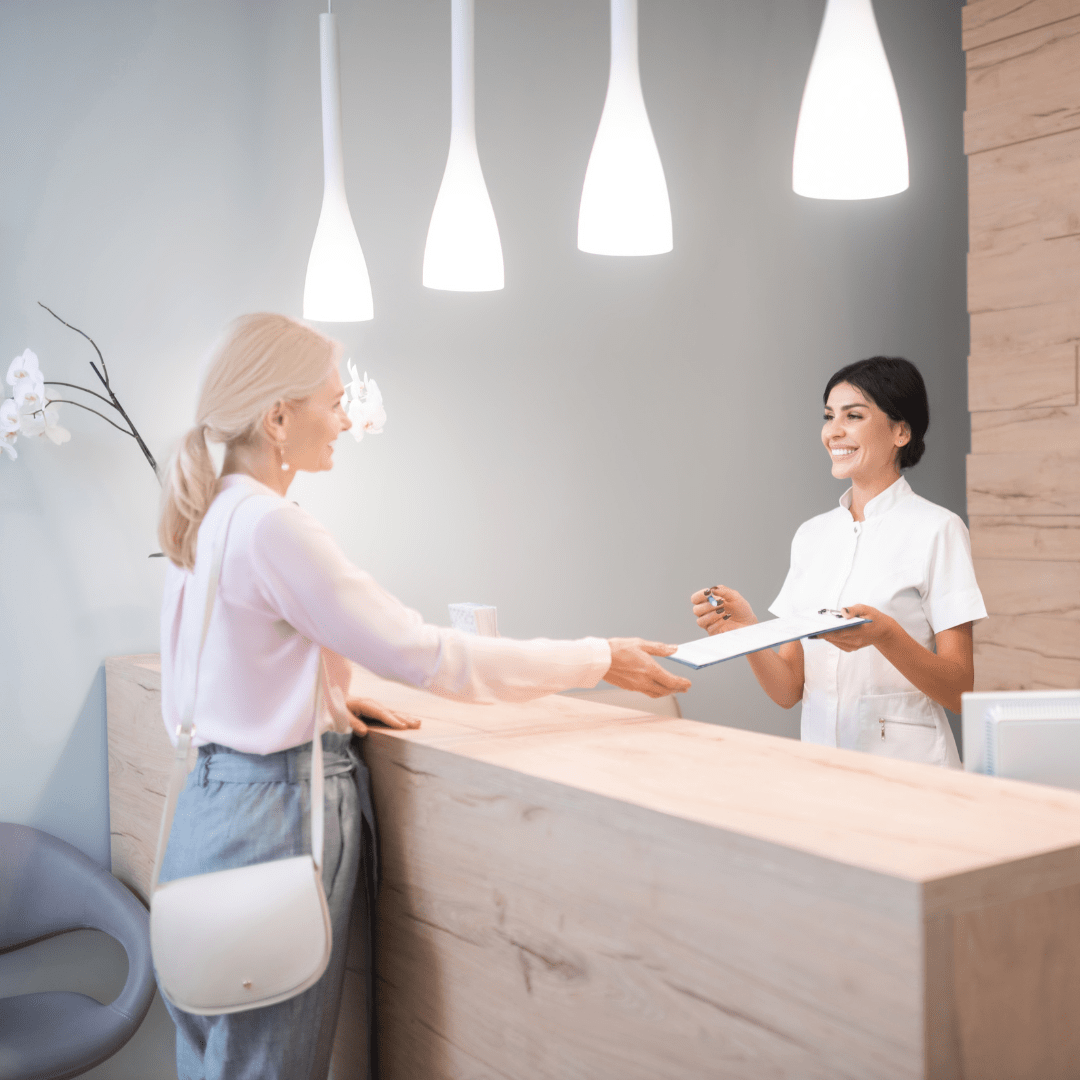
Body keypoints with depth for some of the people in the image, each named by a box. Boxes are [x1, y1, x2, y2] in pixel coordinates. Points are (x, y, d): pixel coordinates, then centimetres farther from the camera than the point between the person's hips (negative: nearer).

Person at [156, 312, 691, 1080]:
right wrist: (601, 659, -12)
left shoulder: (205, 518, 6)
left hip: (216, 793, 9)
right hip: (276, 813, -9)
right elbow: (428, 656, -20)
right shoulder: (272, 527, -21)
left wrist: (327, 705, 8)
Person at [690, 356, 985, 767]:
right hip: (821, 766, 4)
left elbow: (960, 693, -6)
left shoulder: (936, 529, -3)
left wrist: (884, 633, -21)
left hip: (907, 766, -4)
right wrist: (747, 630, -9)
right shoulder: (810, 534, 11)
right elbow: (789, 690, 9)